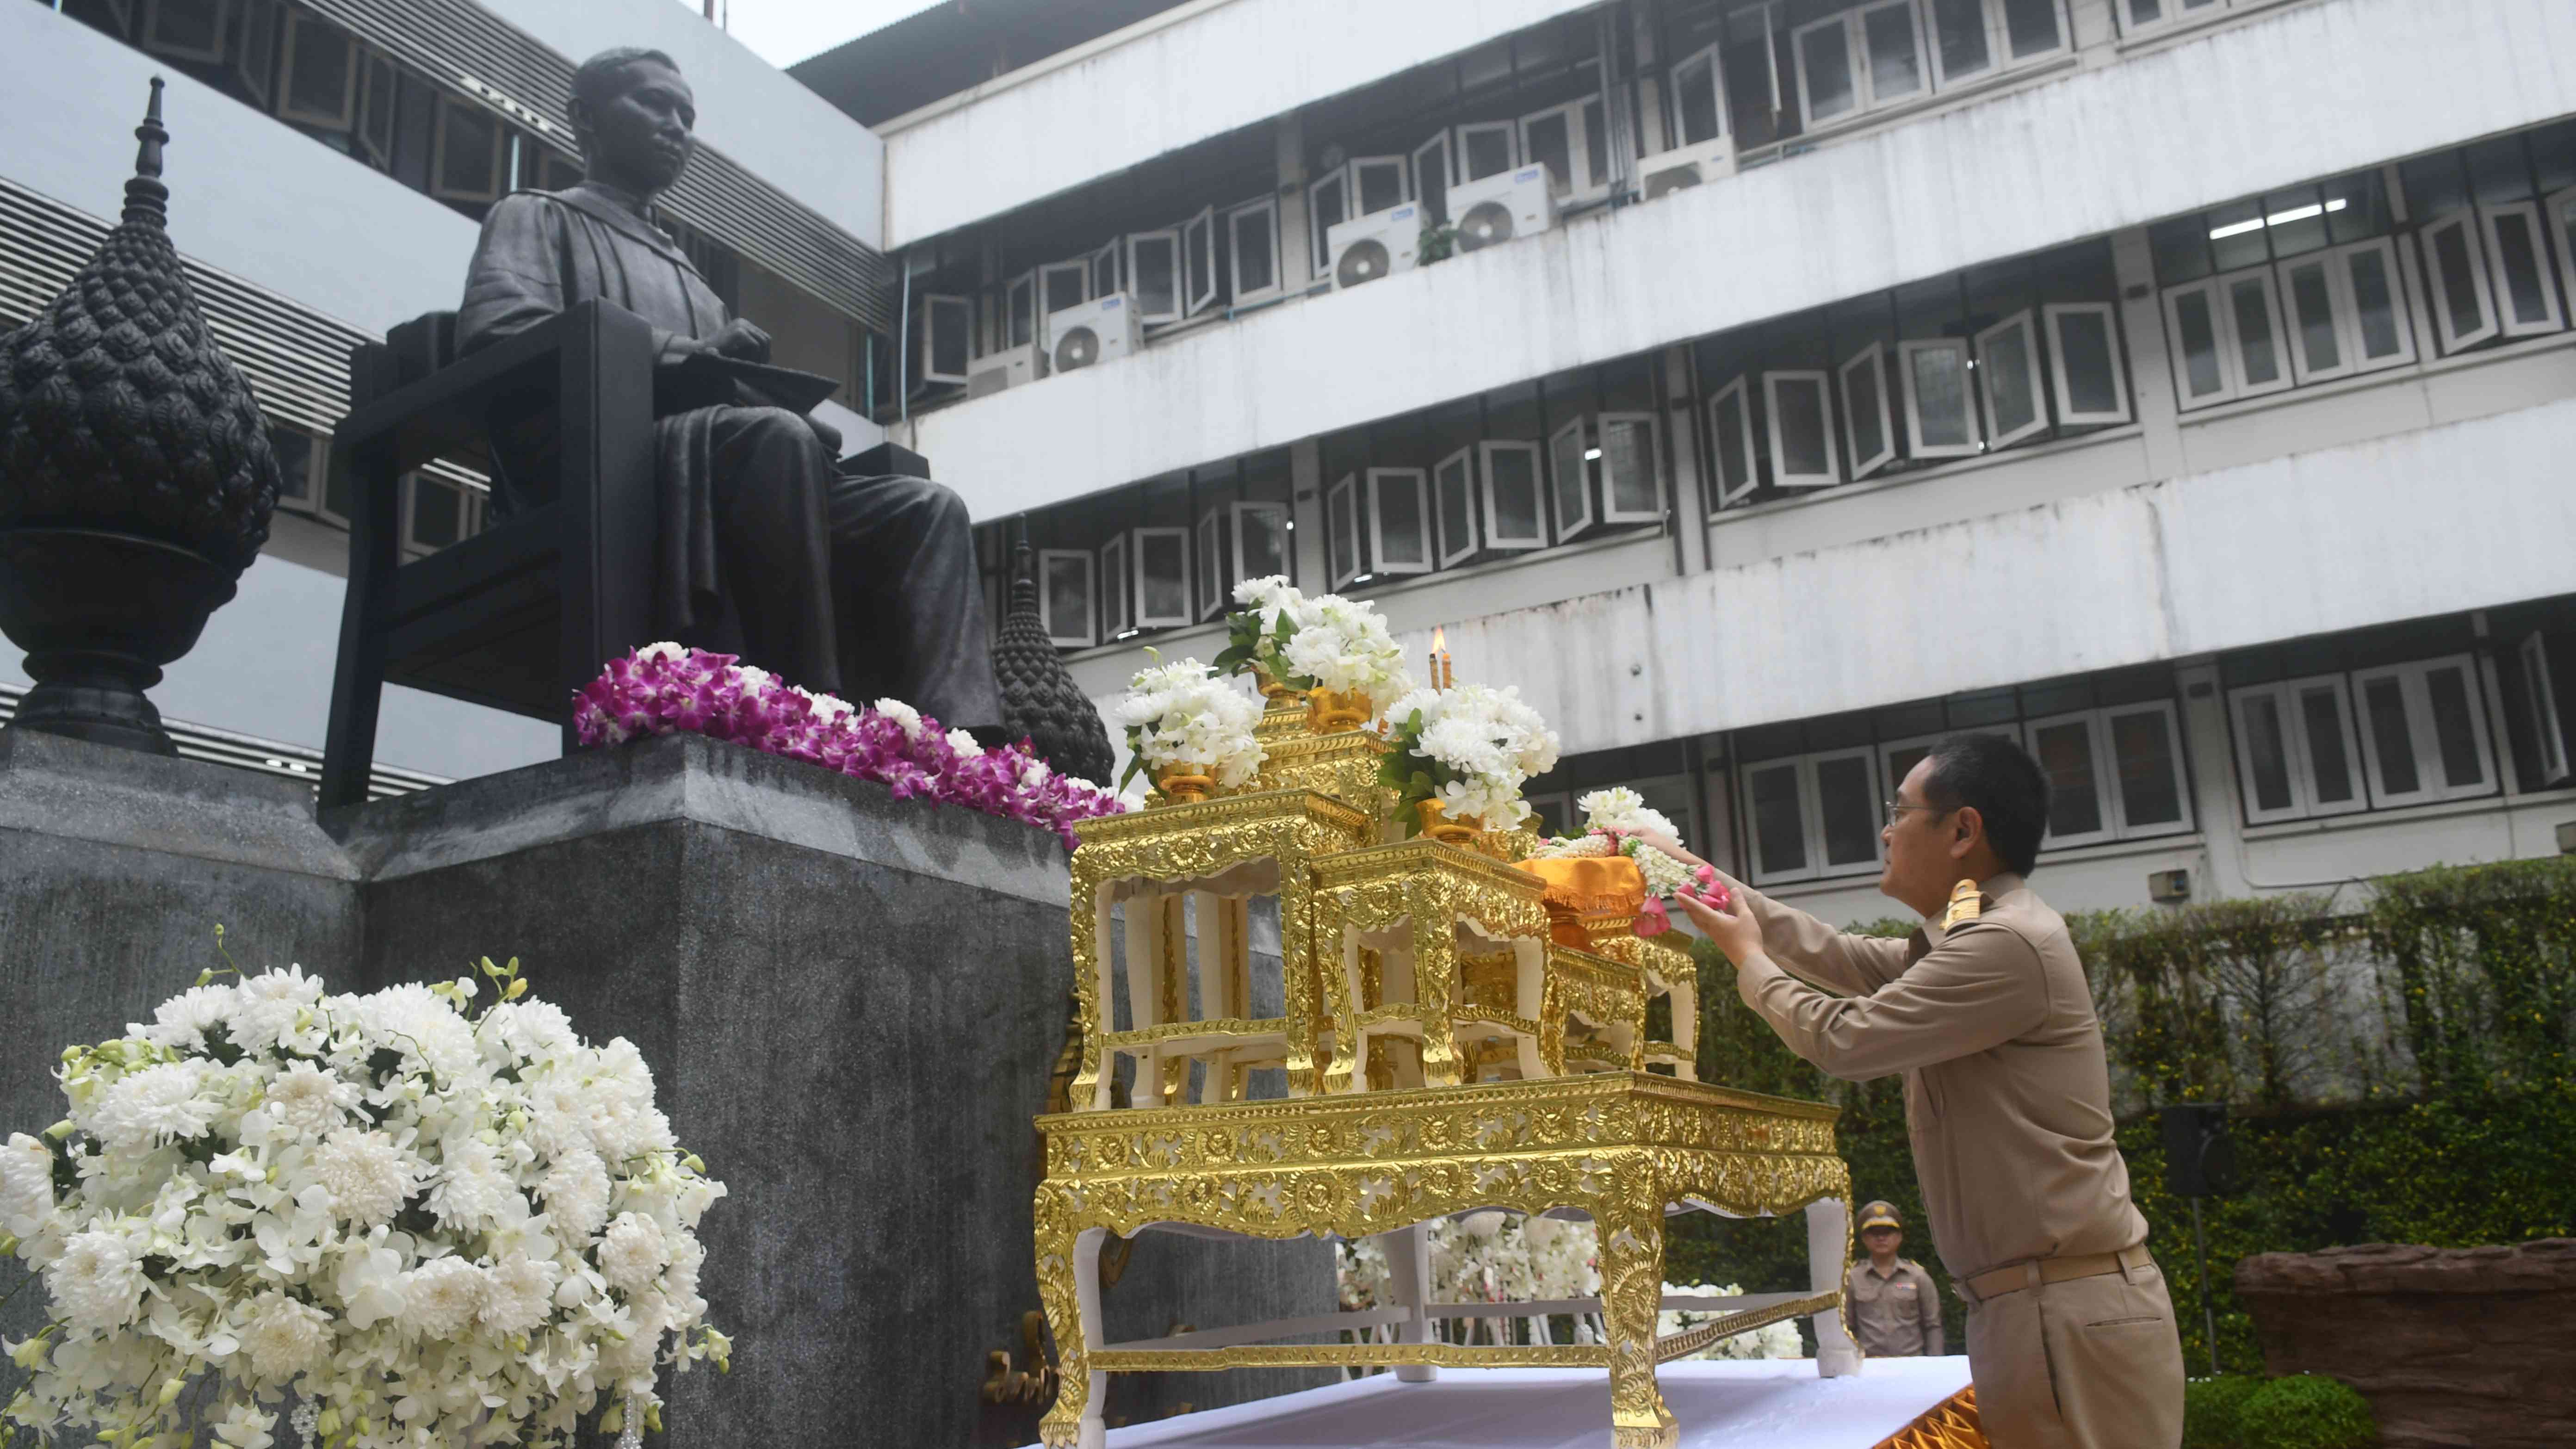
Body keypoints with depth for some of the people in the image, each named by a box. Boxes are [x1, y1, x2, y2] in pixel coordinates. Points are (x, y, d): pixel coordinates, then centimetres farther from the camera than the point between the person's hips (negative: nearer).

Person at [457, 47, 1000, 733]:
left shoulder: (684, 270, 38)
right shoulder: (537, 216, 18)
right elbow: (494, 331, -5)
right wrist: (688, 353, -14)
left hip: (714, 469, 7)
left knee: (925, 510, -13)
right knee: (777, 435, -35)